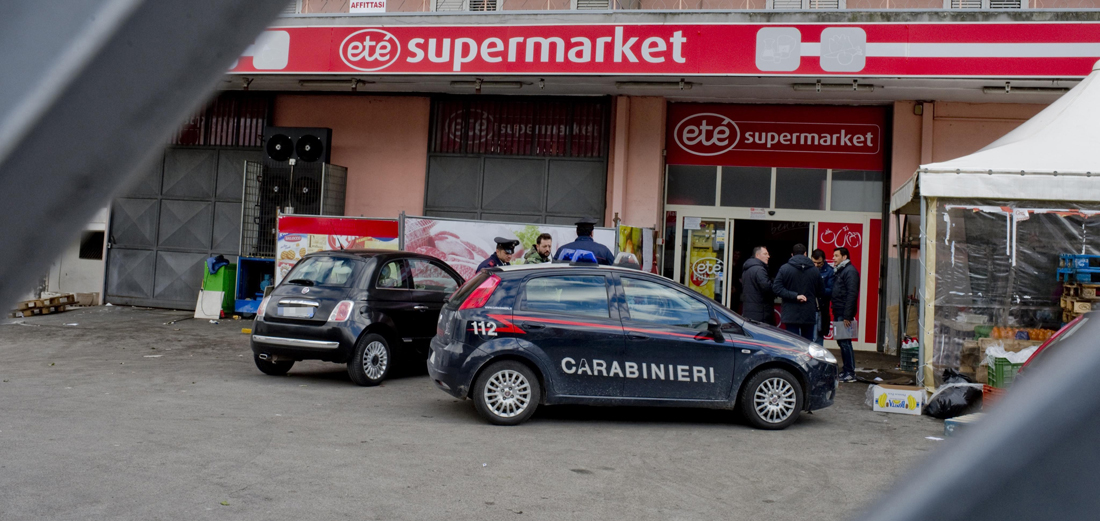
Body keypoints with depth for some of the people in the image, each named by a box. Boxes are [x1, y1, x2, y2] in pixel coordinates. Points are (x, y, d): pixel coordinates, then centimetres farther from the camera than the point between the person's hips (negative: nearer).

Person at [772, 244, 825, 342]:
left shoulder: (784, 268, -5)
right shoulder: (815, 270, 1)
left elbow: (776, 288, -14)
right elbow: (821, 293, 7)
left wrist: (794, 296, -12)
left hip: (791, 315, -2)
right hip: (809, 315, 2)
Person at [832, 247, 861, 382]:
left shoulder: (850, 271, -11)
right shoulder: (840, 271, 19)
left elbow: (852, 295, -19)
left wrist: (847, 316, -23)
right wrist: (835, 312, 12)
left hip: (844, 314, -10)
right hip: (838, 313, 10)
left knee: (845, 342, -8)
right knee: (841, 342, 12)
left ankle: (850, 373, -5)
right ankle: (846, 370, 18)